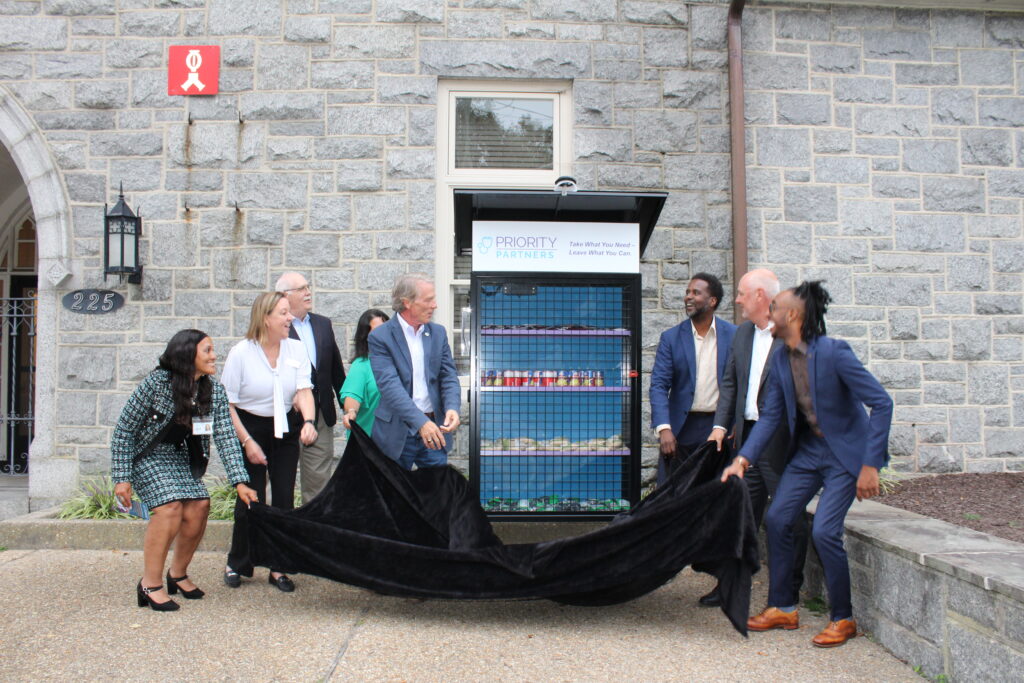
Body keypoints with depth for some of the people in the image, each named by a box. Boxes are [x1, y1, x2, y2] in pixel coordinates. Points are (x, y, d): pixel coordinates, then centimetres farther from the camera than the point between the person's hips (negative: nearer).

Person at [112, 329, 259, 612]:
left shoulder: (214, 390, -9)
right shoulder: (157, 383, -23)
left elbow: (226, 437, -12)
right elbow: (124, 430, -17)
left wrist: (240, 482, -21)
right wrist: (122, 478, -19)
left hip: (180, 455, 5)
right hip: (147, 454, -5)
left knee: (199, 507, -10)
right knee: (170, 506, -24)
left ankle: (178, 574, 13)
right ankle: (150, 585, -11)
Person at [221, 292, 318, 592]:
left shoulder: (296, 349, -1)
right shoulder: (241, 353, -10)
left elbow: (303, 390, -10)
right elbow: (226, 404, -7)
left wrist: (308, 421, -29)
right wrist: (247, 442, -12)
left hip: (285, 429, 3)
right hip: (249, 429, -3)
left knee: (284, 500, 3)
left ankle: (278, 567, 16)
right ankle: (237, 564, 21)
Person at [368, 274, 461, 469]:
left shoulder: (438, 333, 8)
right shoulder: (380, 337, -8)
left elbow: (449, 376, 6)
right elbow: (390, 385, -18)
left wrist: (452, 408, -16)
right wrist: (420, 422, -28)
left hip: (434, 430, 4)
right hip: (397, 433, -4)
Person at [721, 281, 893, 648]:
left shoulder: (833, 352, -23)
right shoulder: (781, 359, -1)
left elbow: (881, 403, -22)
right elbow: (770, 415, 4)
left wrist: (870, 465, -24)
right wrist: (742, 459, -7)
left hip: (846, 452, -7)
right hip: (807, 449, 7)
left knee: (824, 530, -14)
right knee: (776, 519, 3)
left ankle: (843, 619, 7)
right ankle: (783, 607, 19)